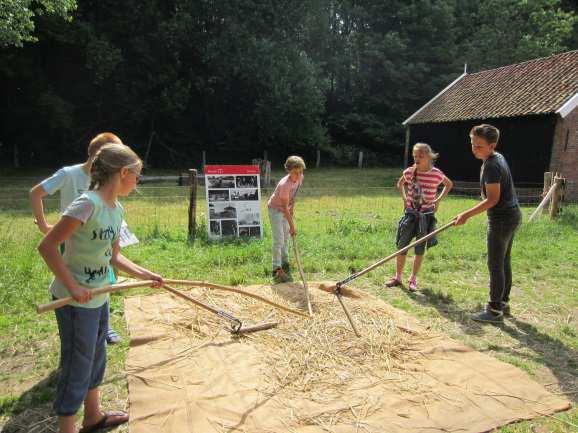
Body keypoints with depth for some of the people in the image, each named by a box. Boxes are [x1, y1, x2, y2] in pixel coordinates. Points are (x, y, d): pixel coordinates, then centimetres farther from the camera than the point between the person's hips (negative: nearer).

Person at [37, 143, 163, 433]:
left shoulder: (116, 209, 3)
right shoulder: (88, 204, -24)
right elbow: (47, 246, -23)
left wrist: (145, 275, 8)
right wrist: (73, 286, -22)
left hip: (98, 298, 9)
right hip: (75, 301, -9)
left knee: (96, 358, 23)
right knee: (77, 366, 5)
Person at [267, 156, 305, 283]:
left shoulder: (300, 178, -14)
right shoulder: (285, 184, -36)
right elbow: (285, 208, -31)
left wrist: (292, 208, 10)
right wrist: (292, 226, -28)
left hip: (285, 208, 8)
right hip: (275, 208, -8)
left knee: (286, 238, 16)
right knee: (278, 240, -10)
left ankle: (284, 263, 31)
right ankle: (277, 269, -7)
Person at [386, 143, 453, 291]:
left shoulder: (436, 174, -9)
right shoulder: (409, 172, -4)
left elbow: (449, 184, 10)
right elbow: (400, 184, 17)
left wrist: (438, 200, 0)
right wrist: (404, 198, 4)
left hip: (426, 215, -2)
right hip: (410, 213, 2)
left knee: (420, 249, 5)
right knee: (402, 245, 3)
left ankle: (413, 279, 17)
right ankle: (398, 277, 17)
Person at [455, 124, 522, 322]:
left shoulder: (491, 166, -21)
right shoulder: (499, 157, 10)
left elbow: (493, 199, -23)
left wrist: (467, 214, -22)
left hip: (502, 219, -10)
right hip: (512, 215, 11)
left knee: (495, 265, -2)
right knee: (504, 262, 18)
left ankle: (495, 310, 7)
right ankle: (503, 303, 30)